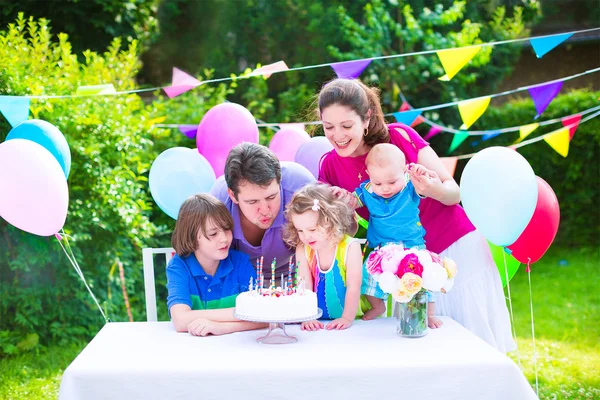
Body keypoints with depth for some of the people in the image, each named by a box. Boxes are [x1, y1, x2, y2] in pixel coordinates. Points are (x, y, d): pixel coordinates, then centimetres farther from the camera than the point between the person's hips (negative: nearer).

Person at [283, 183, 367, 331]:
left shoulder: (350, 247, -9)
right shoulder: (303, 249, 0)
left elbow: (354, 287, -11)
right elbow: (305, 286, -5)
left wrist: (347, 319, -20)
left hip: (348, 320, -3)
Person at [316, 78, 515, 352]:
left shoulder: (400, 136, -12)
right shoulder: (330, 166, -5)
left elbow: (454, 193, -7)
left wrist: (434, 189, -29)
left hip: (458, 248, -2)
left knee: (476, 339, 0)